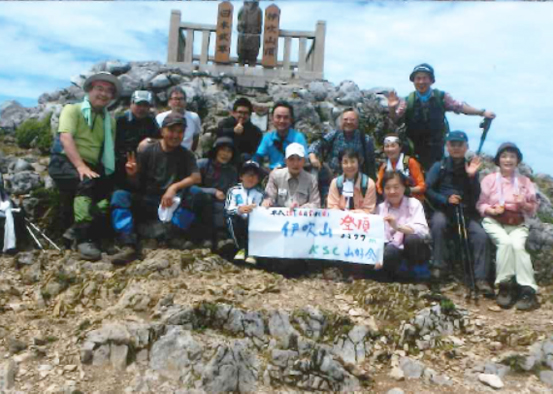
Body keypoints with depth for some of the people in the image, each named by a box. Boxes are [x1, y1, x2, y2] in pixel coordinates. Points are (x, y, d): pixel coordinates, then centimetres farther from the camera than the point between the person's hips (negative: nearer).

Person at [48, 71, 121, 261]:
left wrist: (110, 171, -5)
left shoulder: (110, 120, 17)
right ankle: (84, 238, -34)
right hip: (64, 162, -6)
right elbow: (65, 138, -14)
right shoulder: (72, 109, 1)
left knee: (114, 188, -16)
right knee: (86, 182, -35)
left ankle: (76, 228, -8)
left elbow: (110, 149, 14)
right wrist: (81, 166, -27)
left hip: (91, 166, 6)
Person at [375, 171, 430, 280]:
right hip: (393, 248, 1)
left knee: (411, 238, -35)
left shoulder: (414, 204, -6)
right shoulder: (380, 207, 5)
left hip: (414, 248, -1)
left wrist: (398, 227, -41)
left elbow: (423, 230, -24)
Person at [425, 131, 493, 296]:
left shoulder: (471, 168, 9)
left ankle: (481, 278, -12)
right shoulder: (439, 167, 4)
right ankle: (439, 265, -20)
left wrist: (472, 176, -13)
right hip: (443, 209, -2)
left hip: (466, 211, 2)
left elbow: (476, 197, 2)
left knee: (481, 235, -23)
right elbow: (428, 190, -2)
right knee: (438, 222, -35)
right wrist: (446, 199, -17)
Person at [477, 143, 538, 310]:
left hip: (518, 224, 1)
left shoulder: (525, 181, 11)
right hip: (494, 221, -1)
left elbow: (533, 209, 11)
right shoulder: (489, 179, 5)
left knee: (517, 245, -29)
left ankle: (527, 290, -23)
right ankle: (505, 286, -20)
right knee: (505, 242, -31)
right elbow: (480, 204, 2)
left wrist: (524, 204, -11)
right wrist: (491, 210, -18)